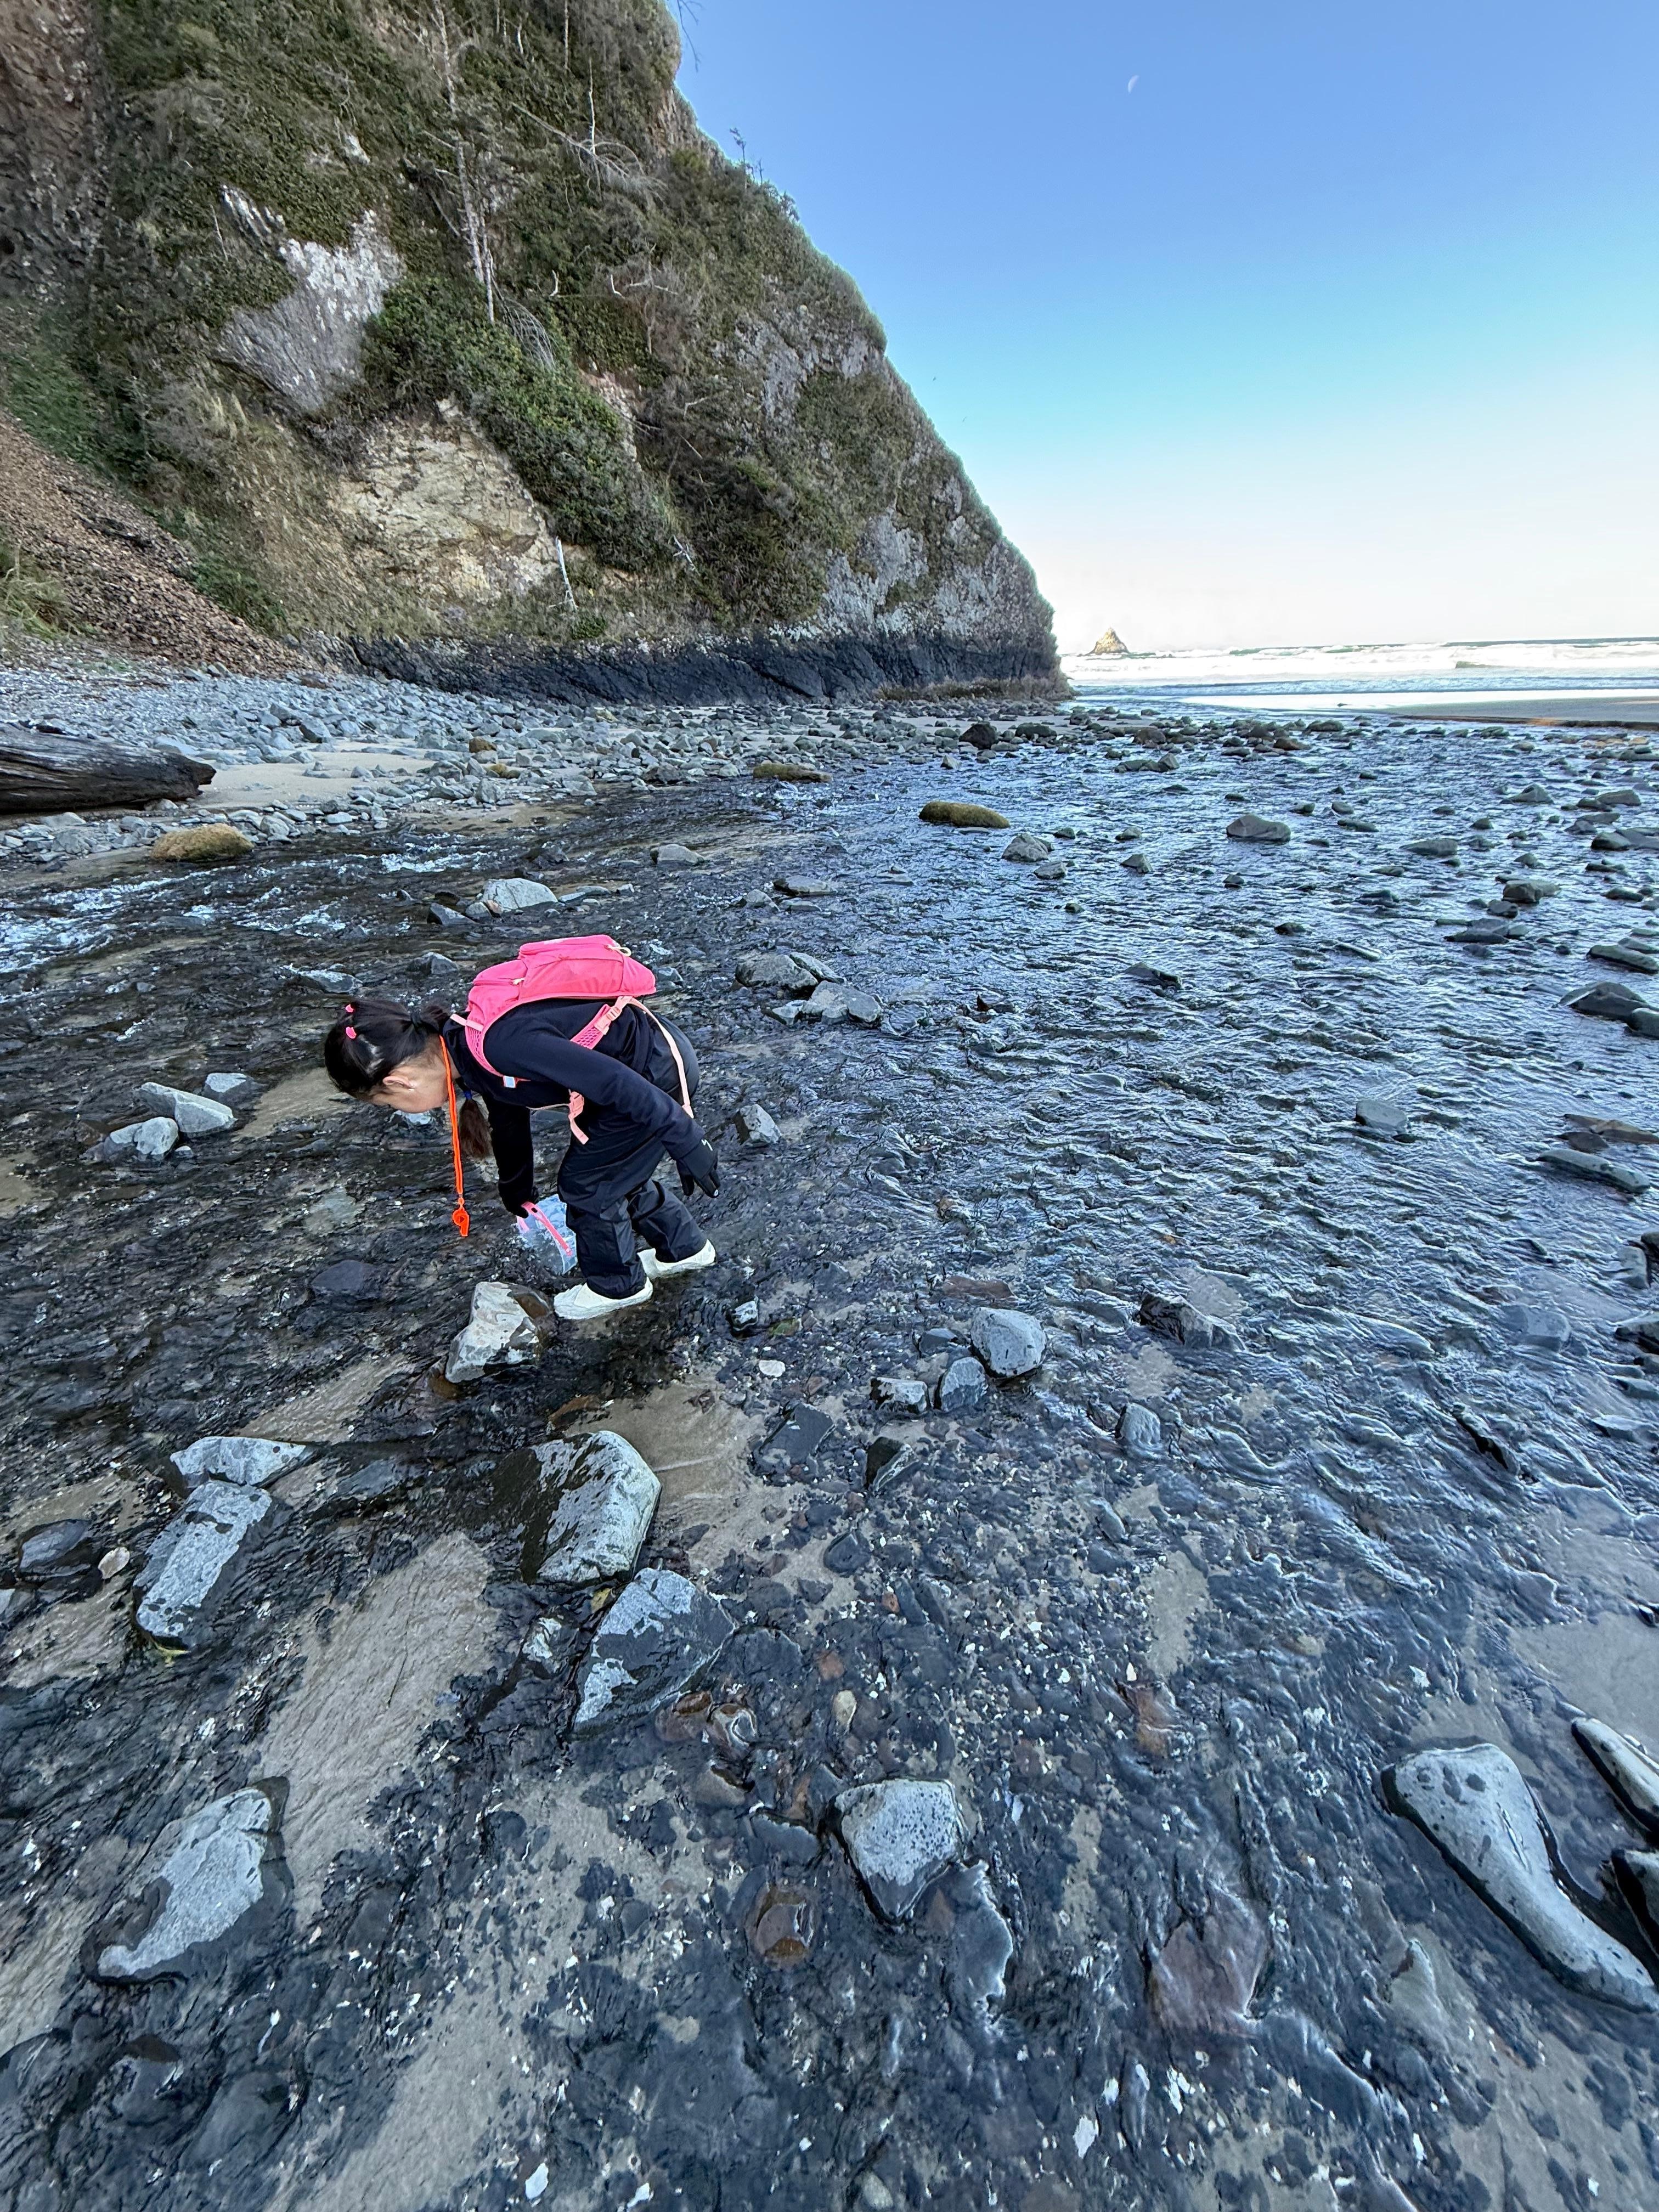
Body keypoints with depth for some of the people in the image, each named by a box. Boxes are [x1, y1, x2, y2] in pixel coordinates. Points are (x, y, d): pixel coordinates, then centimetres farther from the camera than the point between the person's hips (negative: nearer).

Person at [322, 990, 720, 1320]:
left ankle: (618, 1285, 29)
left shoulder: (501, 1046, -29)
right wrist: (517, 1190, 38)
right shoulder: (472, 1049, 3)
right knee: (612, 1170, 22)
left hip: (658, 1072, -9)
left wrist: (685, 1143, -22)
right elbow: (509, 1121, 22)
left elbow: (617, 1083, -30)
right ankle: (684, 1248, 41)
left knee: (586, 1183, 6)